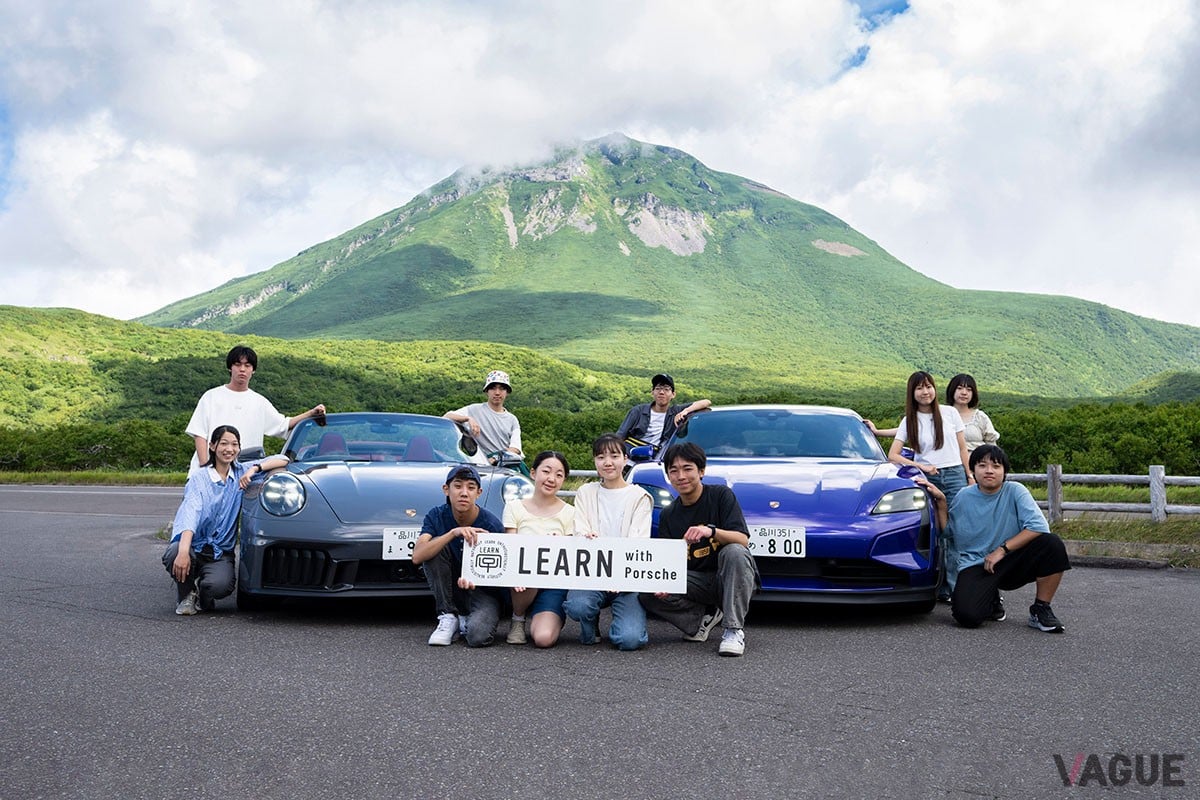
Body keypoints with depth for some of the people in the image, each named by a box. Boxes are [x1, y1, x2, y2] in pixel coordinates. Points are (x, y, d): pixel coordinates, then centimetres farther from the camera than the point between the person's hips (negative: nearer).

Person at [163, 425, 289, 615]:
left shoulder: (241, 472, 7)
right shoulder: (199, 478, -3)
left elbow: (282, 460, 3)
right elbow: (191, 512, -21)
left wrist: (255, 469, -15)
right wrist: (183, 551, -37)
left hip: (221, 553, 1)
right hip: (194, 547, -1)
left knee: (221, 585, -30)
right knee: (173, 555, -36)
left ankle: (201, 591, 10)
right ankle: (186, 594, -2)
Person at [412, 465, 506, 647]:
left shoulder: (491, 524, -16)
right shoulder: (437, 516, -10)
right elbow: (417, 556, -24)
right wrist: (453, 533, -38)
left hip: (483, 589, -3)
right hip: (449, 590, 3)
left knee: (478, 635, -32)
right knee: (433, 548, -22)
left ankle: (468, 621, 6)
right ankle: (448, 618, -11)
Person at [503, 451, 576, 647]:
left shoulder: (569, 512, 5)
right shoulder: (514, 507, 5)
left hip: (555, 582, 0)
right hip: (522, 586, 1)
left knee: (544, 638, -26)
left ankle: (548, 620, 13)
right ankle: (518, 620, -4)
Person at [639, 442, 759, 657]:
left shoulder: (721, 495, -6)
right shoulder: (668, 515, 6)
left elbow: (742, 540, -18)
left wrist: (711, 531, -38)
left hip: (731, 580, -3)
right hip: (697, 581, 3)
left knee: (734, 552, -36)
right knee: (647, 592, -21)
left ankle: (734, 630, -27)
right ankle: (702, 618, 0)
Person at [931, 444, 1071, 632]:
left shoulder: (1015, 491, -6)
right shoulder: (963, 497, -1)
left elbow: (1039, 526, -17)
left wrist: (1002, 550, -19)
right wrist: (941, 505, -9)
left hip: (1012, 562, 1)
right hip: (975, 565, -1)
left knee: (1052, 544, -27)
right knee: (967, 615, -30)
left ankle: (1041, 610, -7)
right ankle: (992, 601, 11)